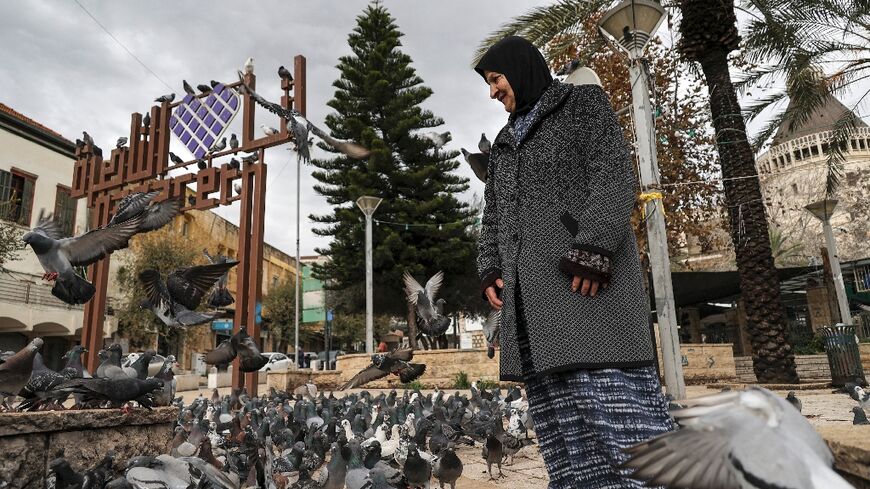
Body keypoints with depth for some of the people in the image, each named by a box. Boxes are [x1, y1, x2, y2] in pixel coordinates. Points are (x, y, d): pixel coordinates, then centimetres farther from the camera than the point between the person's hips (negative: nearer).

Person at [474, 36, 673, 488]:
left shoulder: (584, 103, 11)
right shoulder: (505, 143, 29)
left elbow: (614, 175, -4)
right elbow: (493, 216, 26)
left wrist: (592, 249, -17)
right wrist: (490, 271, 9)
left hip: (586, 276, -6)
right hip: (529, 288, 6)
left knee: (617, 399, -14)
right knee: (560, 418, 0)